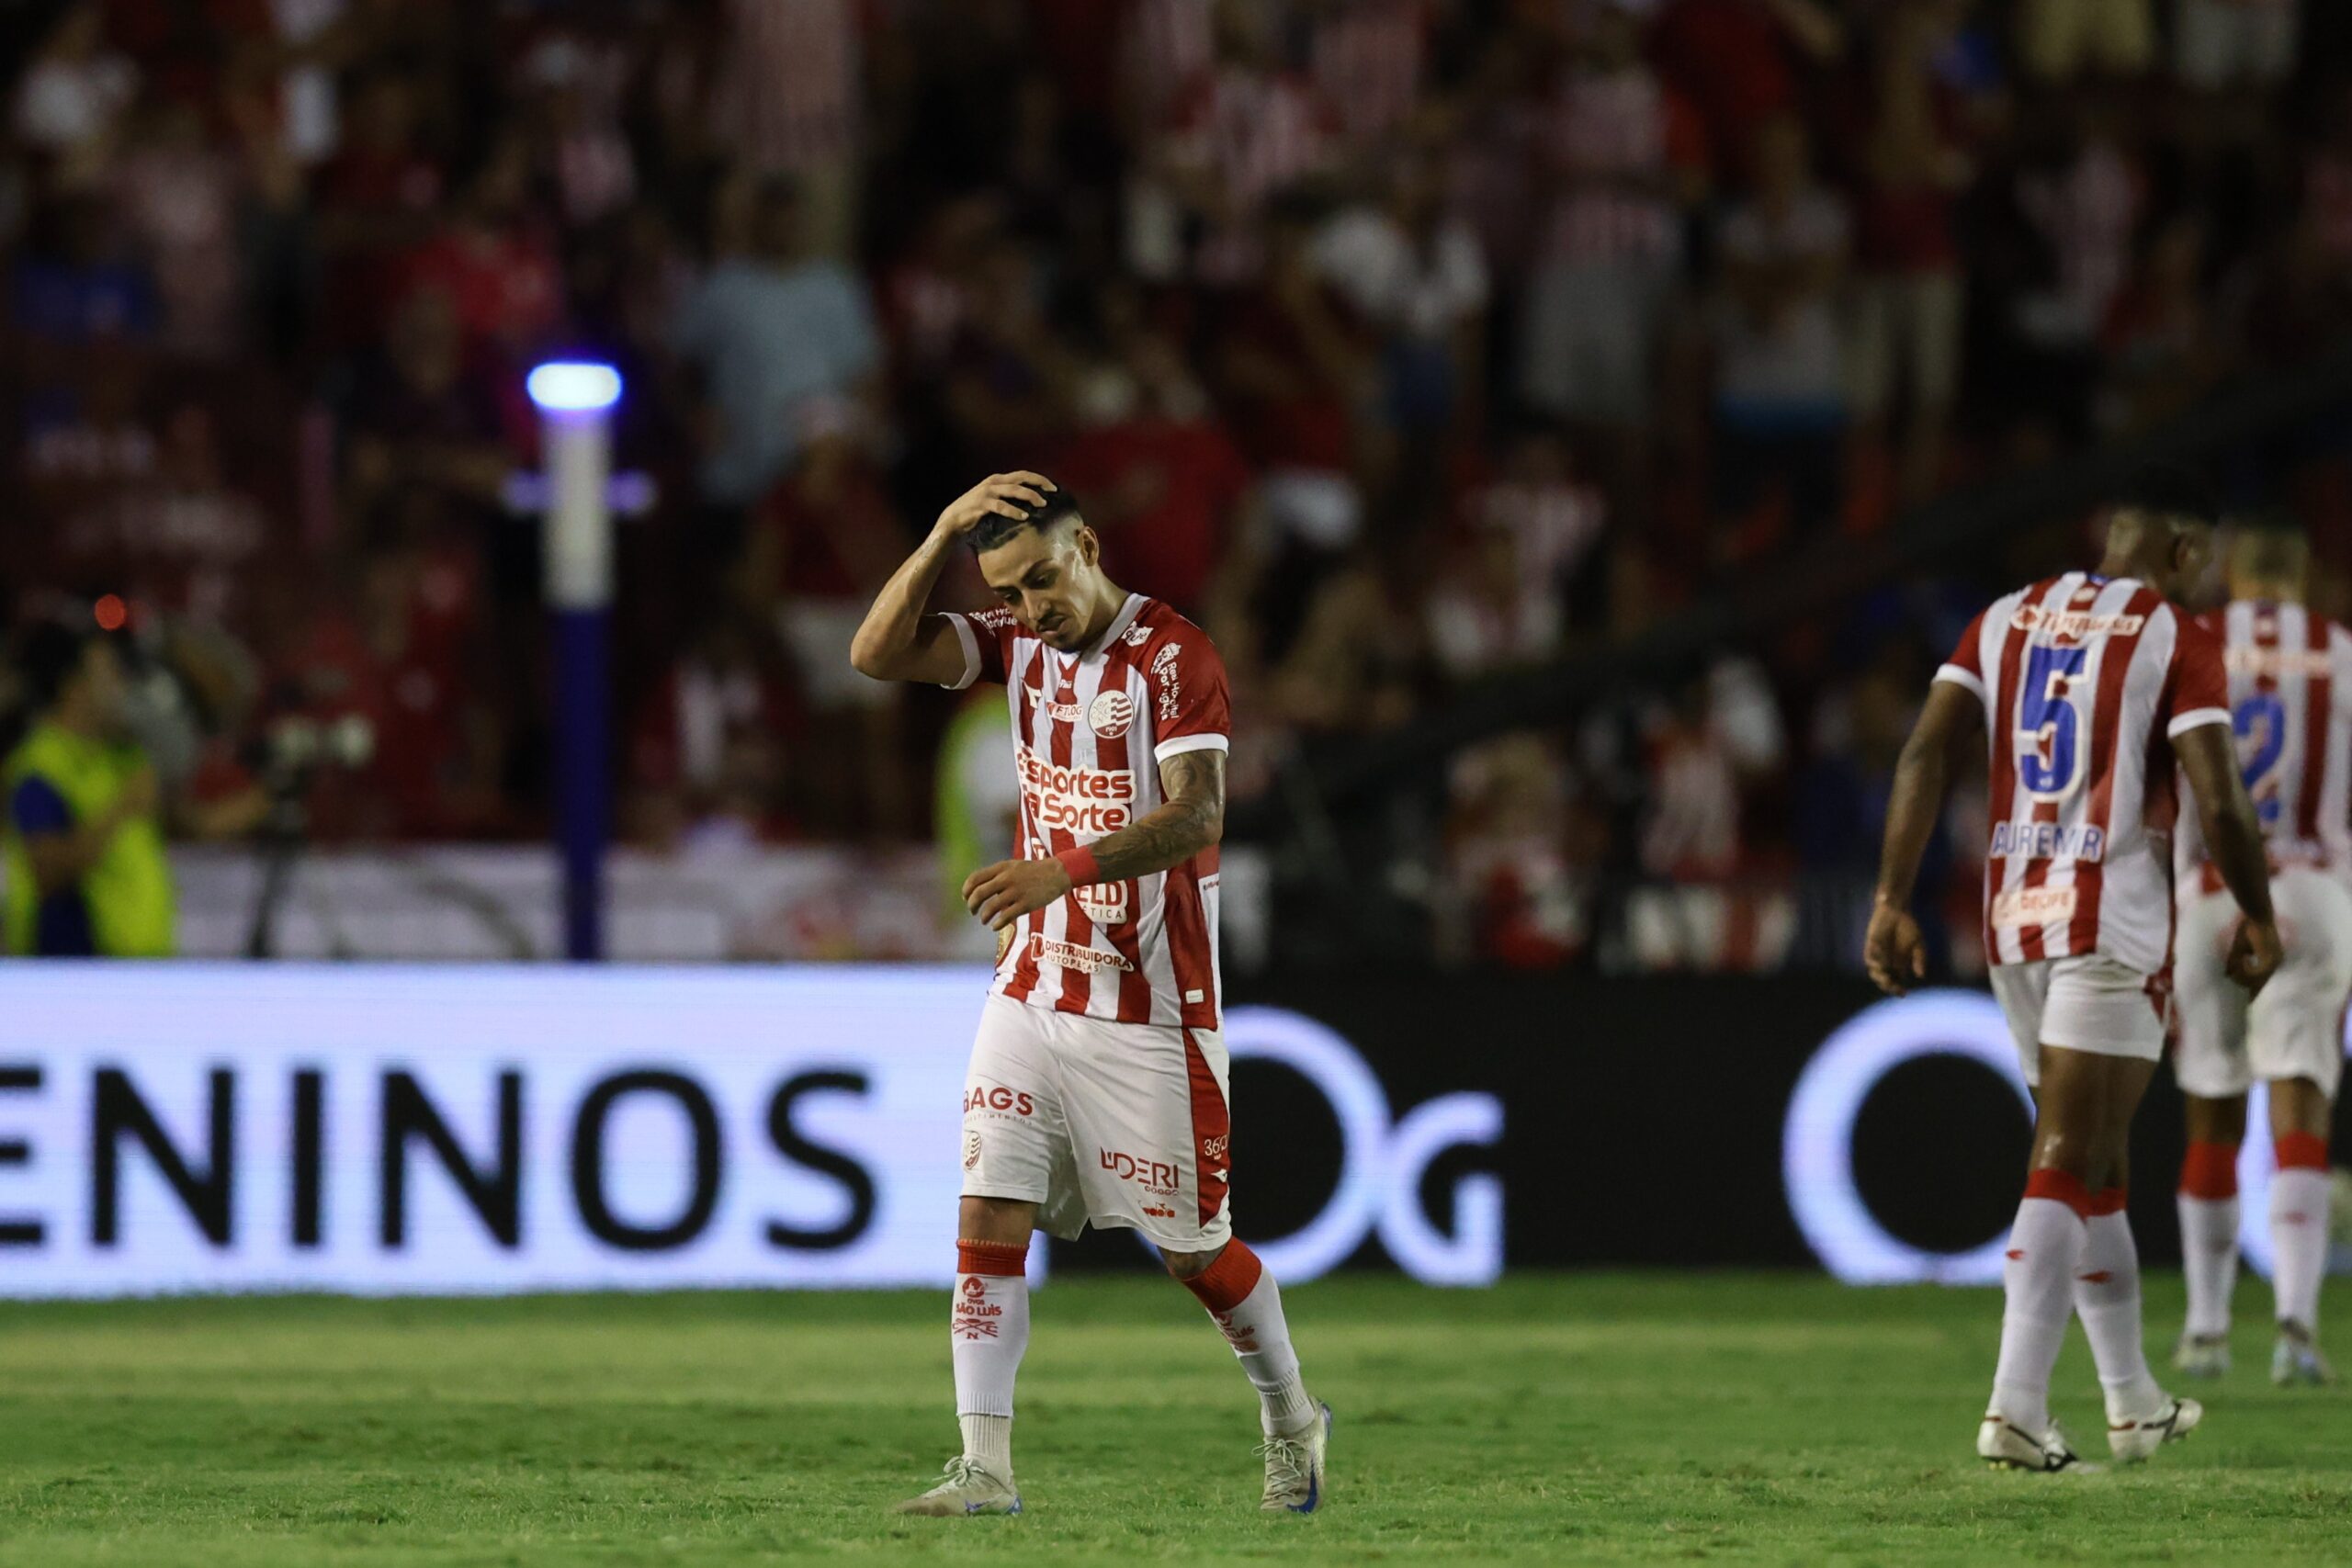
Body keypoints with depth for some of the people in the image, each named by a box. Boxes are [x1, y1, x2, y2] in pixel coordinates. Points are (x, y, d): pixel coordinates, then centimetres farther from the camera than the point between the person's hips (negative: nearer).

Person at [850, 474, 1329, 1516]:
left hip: (1150, 1009, -5)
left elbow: (1195, 815, -23)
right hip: (1034, 990, 5)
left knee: (1194, 1250, 4)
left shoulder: (1173, 656, -13)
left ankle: (1290, 1420, 29)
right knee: (990, 1216, -8)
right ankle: (984, 1468, -9)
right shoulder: (1021, 643, 6)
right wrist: (945, 535, -15)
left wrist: (1062, 870, -36)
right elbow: (878, 655, -4)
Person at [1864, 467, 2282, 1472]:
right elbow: (2218, 803, -11)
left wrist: (1892, 900, 3)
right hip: (2112, 922, -6)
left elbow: (1925, 755, 3)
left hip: (2014, 919, 6)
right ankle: (2016, 1407, -19)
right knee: (2066, 1171, -8)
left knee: (2094, 1164, 16)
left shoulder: (2007, 621, 12)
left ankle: (2135, 1406, 24)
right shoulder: (2176, 640, -5)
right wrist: (2259, 919, 4)